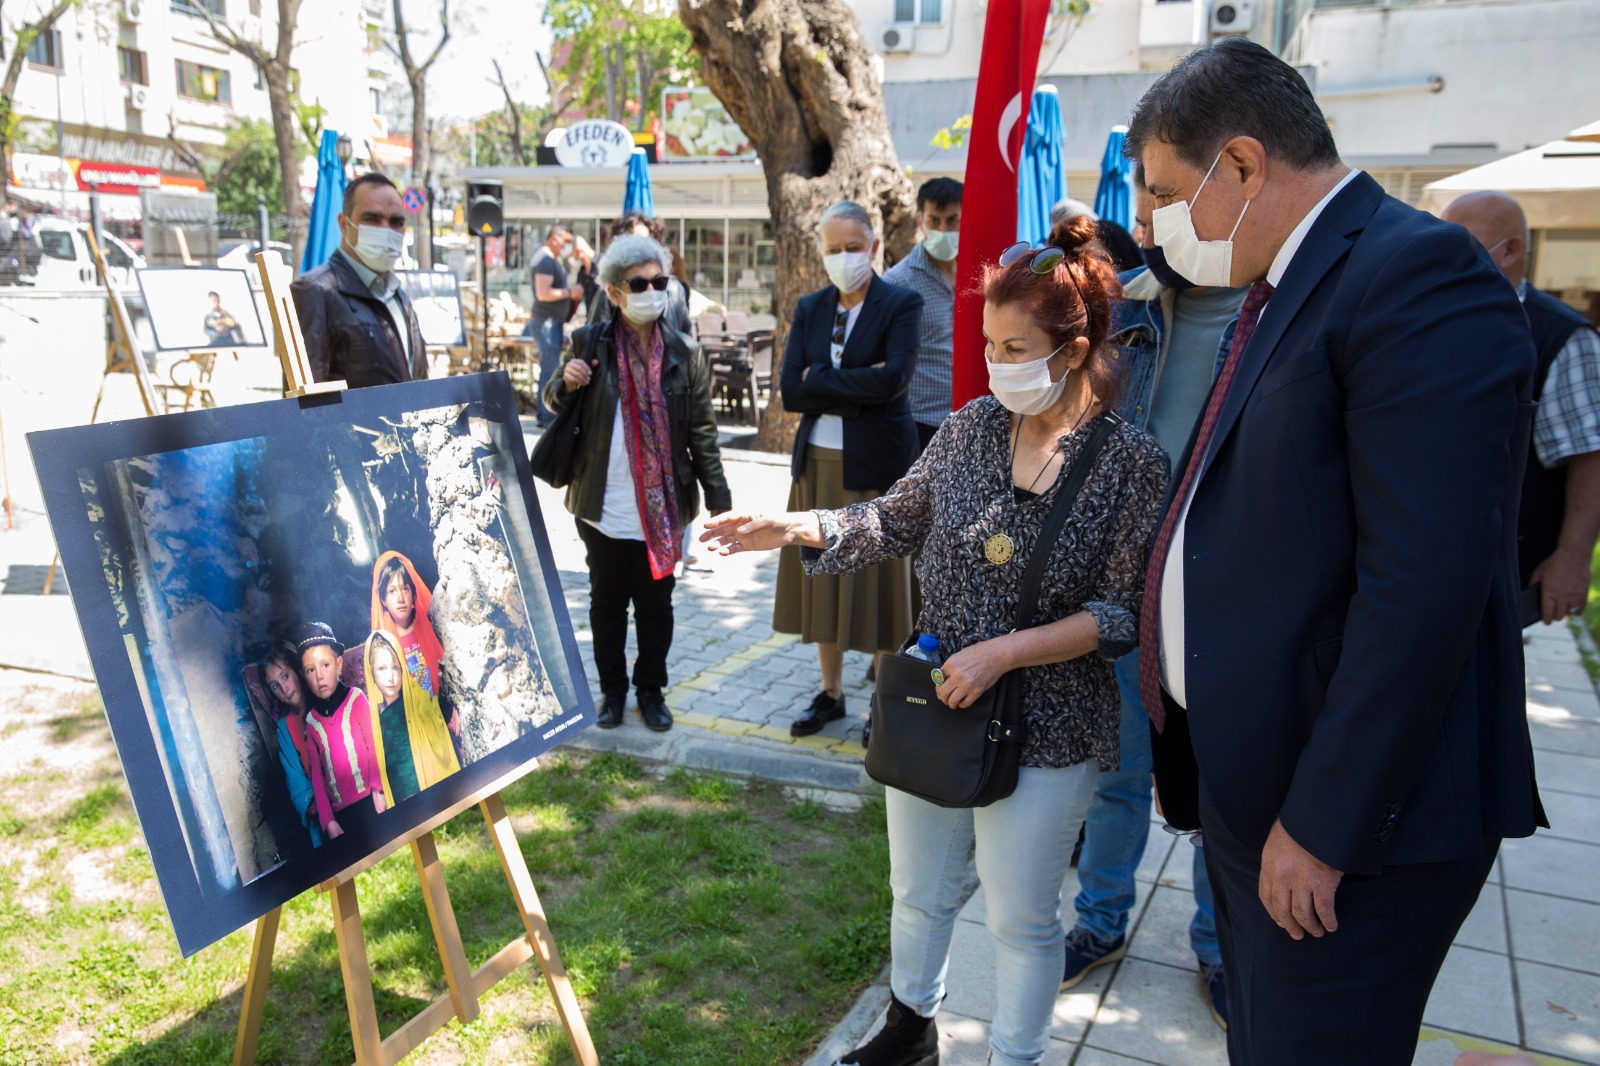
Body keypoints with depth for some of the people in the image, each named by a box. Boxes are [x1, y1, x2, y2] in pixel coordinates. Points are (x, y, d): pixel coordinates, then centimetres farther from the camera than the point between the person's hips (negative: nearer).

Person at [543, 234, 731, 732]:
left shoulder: (684, 352, -1)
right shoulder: (589, 342, -2)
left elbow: (702, 431, 1)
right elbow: (555, 403, 10)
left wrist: (719, 499, -2)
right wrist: (565, 385, -14)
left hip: (662, 509, 0)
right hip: (602, 508, 0)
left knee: (656, 604, 12)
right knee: (607, 602, 14)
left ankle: (651, 689, 30)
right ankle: (612, 689, 31)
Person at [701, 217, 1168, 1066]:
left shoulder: (1130, 463, -14)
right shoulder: (970, 428, -2)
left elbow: (1122, 613, -14)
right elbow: (898, 520, 8)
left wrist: (1002, 652, -21)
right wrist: (791, 528, -5)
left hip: (1046, 730, -4)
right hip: (931, 706, 4)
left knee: (1021, 918, 13)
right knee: (918, 891, 21)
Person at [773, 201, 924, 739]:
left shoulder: (901, 304, -6)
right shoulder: (809, 308, 7)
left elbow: (893, 379, -22)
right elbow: (790, 392, -3)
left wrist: (821, 380, -13)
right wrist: (858, 387, -13)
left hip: (877, 463, -5)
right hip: (818, 464, 5)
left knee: (876, 583, 4)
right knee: (822, 578, 12)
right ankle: (830, 693, 27)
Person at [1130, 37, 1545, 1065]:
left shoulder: (1417, 276, -18)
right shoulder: (1284, 288, 13)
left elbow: (1423, 587, -25)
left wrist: (1321, 826, -21)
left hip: (1352, 816, -9)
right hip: (1247, 785, 9)